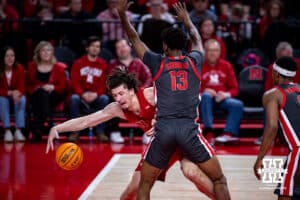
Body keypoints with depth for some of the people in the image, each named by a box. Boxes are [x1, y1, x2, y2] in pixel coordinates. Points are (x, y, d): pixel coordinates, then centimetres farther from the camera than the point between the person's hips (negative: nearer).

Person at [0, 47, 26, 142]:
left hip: (16, 96, 1)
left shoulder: (19, 68, -13)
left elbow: (22, 88, -15)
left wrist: (17, 93, -37)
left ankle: (19, 130, -34)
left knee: (22, 99, -30)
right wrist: (10, 93, -35)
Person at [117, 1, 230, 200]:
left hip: (163, 129, 0)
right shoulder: (194, 62, 12)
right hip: (189, 129, 0)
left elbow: (134, 38, 21)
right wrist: (186, 20, 51)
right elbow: (197, 40, 35)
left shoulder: (157, 63, 9)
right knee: (219, 180, 10)